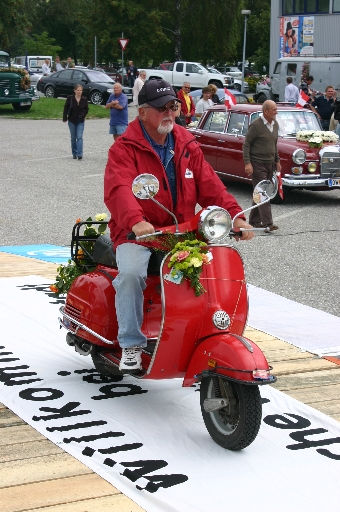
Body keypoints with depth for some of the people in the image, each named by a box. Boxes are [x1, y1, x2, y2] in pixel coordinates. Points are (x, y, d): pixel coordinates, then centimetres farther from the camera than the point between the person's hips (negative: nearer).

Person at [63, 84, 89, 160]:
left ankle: (79, 154, -15)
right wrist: (65, 118, -5)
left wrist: (82, 116, -10)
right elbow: (66, 108, -2)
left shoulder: (84, 99, -5)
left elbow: (86, 109, 5)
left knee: (79, 137, -11)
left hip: (80, 121, 0)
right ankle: (74, 154, 19)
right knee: (73, 138, 9)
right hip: (72, 121, 0)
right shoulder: (70, 98, -8)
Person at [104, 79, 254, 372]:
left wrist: (235, 216, -12)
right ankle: (132, 345, -17)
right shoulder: (125, 149, -5)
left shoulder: (188, 146, 12)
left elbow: (210, 186, 5)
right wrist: (136, 222, -42)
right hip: (136, 235, -4)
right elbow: (118, 189, -23)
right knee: (131, 272, -32)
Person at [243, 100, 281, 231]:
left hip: (270, 164, 8)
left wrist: (277, 161, 19)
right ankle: (267, 223, -13)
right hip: (257, 164, -7)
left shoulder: (275, 124, 9)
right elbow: (246, 144, -11)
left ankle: (254, 220, 20)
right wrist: (247, 163, -17)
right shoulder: (256, 125, -14)